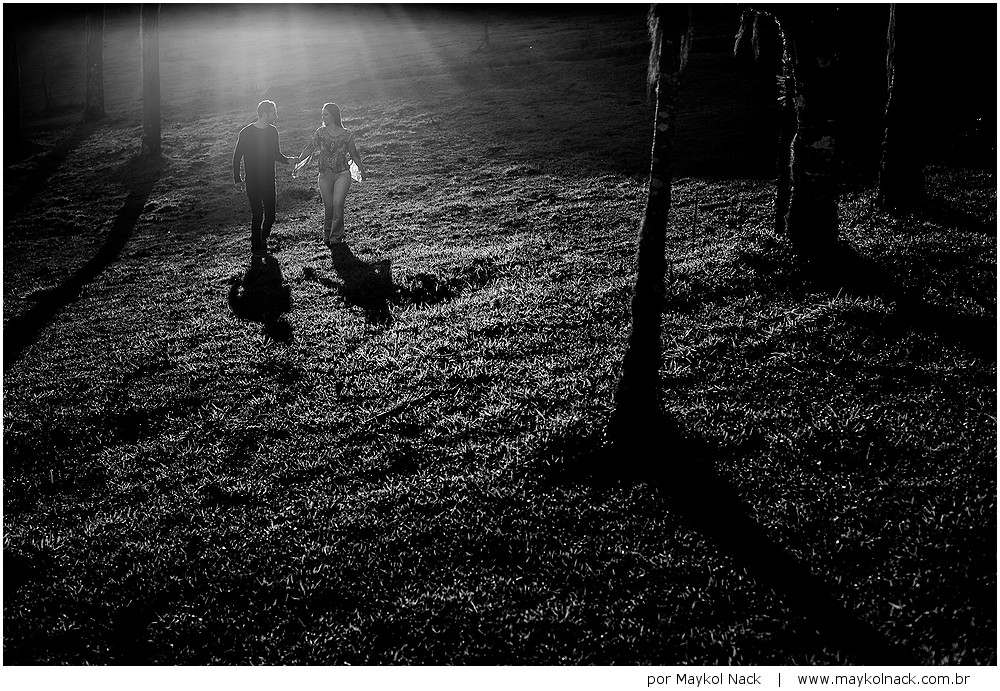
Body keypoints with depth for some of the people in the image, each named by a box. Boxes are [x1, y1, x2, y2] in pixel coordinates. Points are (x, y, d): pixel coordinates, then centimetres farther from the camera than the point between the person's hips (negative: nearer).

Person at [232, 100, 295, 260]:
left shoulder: (272, 131, 4)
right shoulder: (246, 133, -11)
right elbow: (237, 156, -3)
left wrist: (287, 159, -7)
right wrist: (237, 179, -5)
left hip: (269, 180, 5)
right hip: (253, 182, -4)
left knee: (270, 215, 5)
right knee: (257, 214, -6)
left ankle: (263, 239, 30)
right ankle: (256, 248, 7)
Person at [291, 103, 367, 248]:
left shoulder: (346, 134, -2)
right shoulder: (320, 132, 2)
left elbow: (354, 154, 9)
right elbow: (308, 149, 1)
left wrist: (362, 170, 17)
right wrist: (297, 163, -10)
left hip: (342, 174, -2)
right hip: (325, 175, 2)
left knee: (337, 204, -15)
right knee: (328, 207, 4)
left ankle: (336, 237, -5)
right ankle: (327, 234, 24)